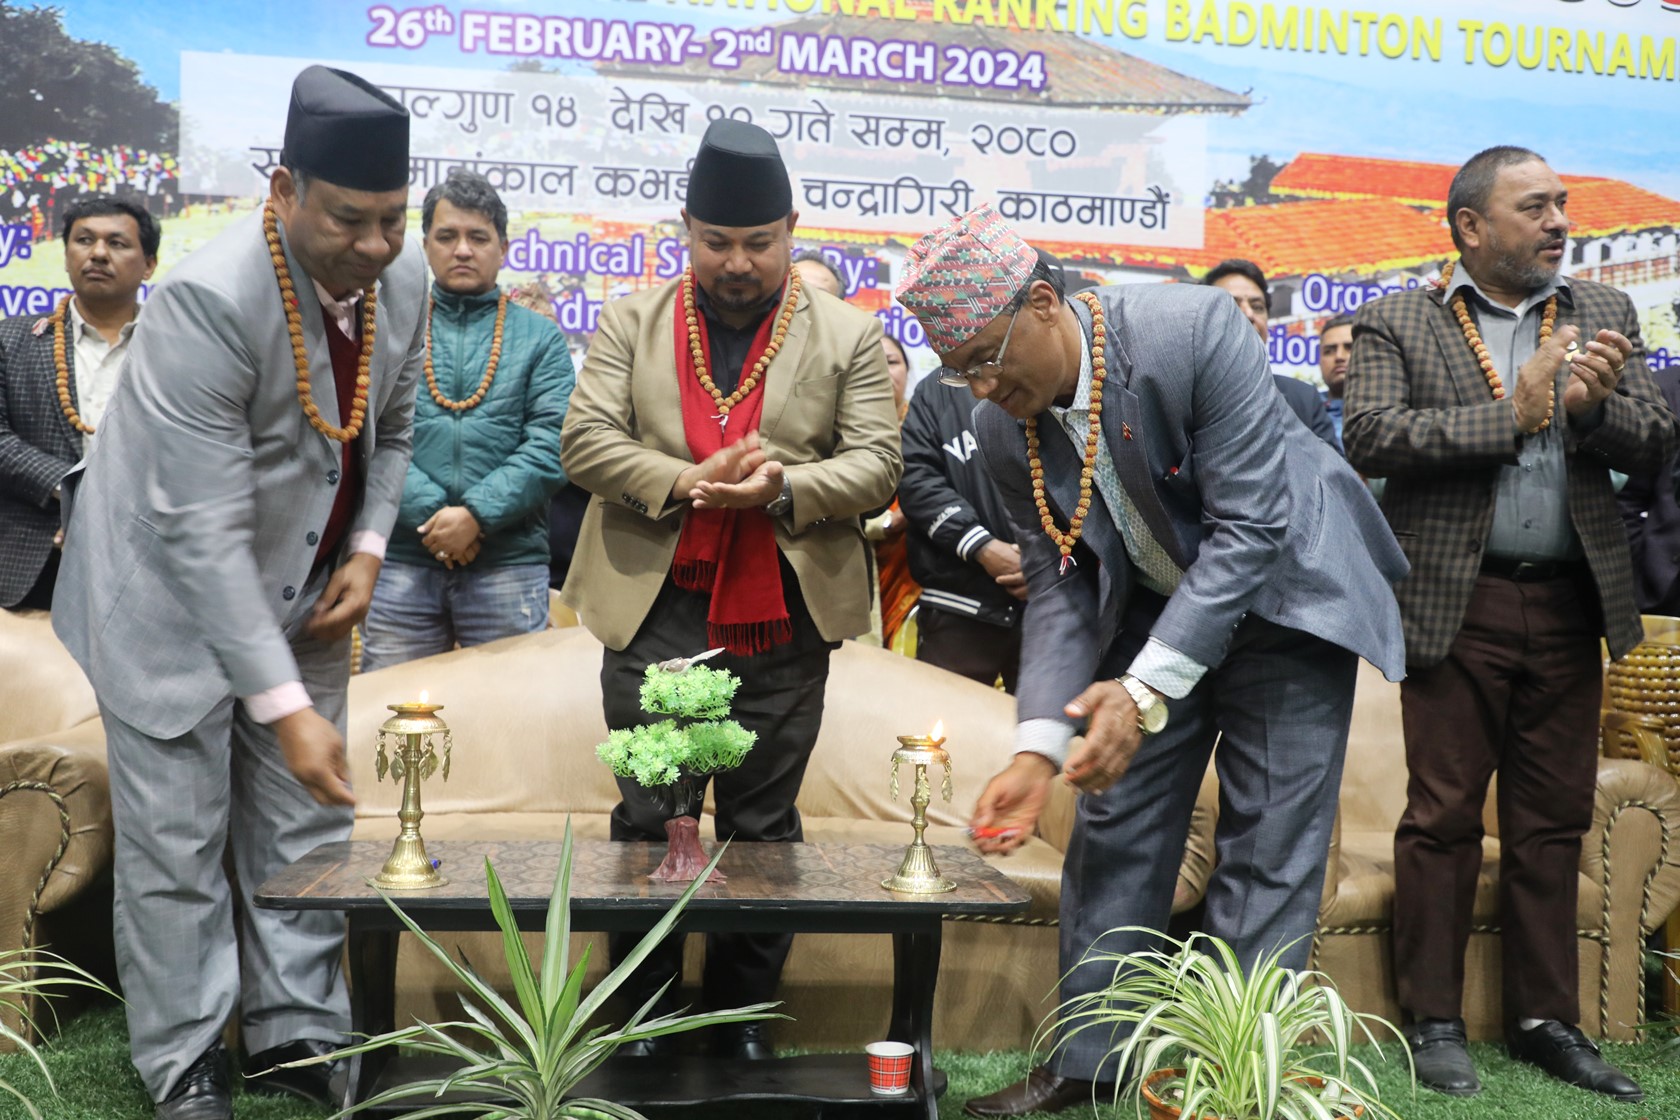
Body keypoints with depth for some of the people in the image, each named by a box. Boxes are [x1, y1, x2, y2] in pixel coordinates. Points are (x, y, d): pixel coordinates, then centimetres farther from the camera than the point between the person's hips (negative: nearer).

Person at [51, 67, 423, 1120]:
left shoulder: (405, 282, -9)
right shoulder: (209, 300, -29)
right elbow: (204, 529, -31)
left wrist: (368, 545, -5)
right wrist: (284, 706, -32)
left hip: (300, 602, 6)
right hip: (175, 599, -5)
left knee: (305, 832, 9)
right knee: (176, 845, 1)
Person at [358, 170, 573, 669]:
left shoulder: (539, 338, 10)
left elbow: (551, 446, -2)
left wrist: (477, 515, -12)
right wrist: (430, 515, -13)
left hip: (508, 563, 0)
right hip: (400, 561, 0)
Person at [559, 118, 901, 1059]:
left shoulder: (848, 337, 6)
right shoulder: (632, 323, 9)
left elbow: (876, 463, 0)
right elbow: (586, 440, 0)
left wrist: (784, 489, -18)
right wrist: (687, 482, -16)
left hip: (783, 620, 0)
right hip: (655, 609, 1)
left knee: (763, 826, 7)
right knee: (647, 818, 5)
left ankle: (744, 1015, 21)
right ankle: (645, 1015, 19)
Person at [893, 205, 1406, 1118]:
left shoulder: (1193, 330, -29)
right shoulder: (1001, 427, -12)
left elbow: (1247, 527, -29)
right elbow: (1058, 585, -8)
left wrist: (1147, 692, -34)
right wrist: (1039, 747, -21)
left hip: (1281, 590, -5)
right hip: (1150, 605, 5)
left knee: (1266, 851, -4)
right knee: (1113, 830, 5)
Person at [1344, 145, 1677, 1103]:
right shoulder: (1397, 325, 2)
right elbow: (1371, 438, -13)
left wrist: (1593, 408, -14)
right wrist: (1511, 414, -16)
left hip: (1570, 602, 4)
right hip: (1460, 602, -4)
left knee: (1555, 822, 9)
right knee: (1443, 817, 1)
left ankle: (1548, 1020, 20)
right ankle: (1436, 1021, 12)